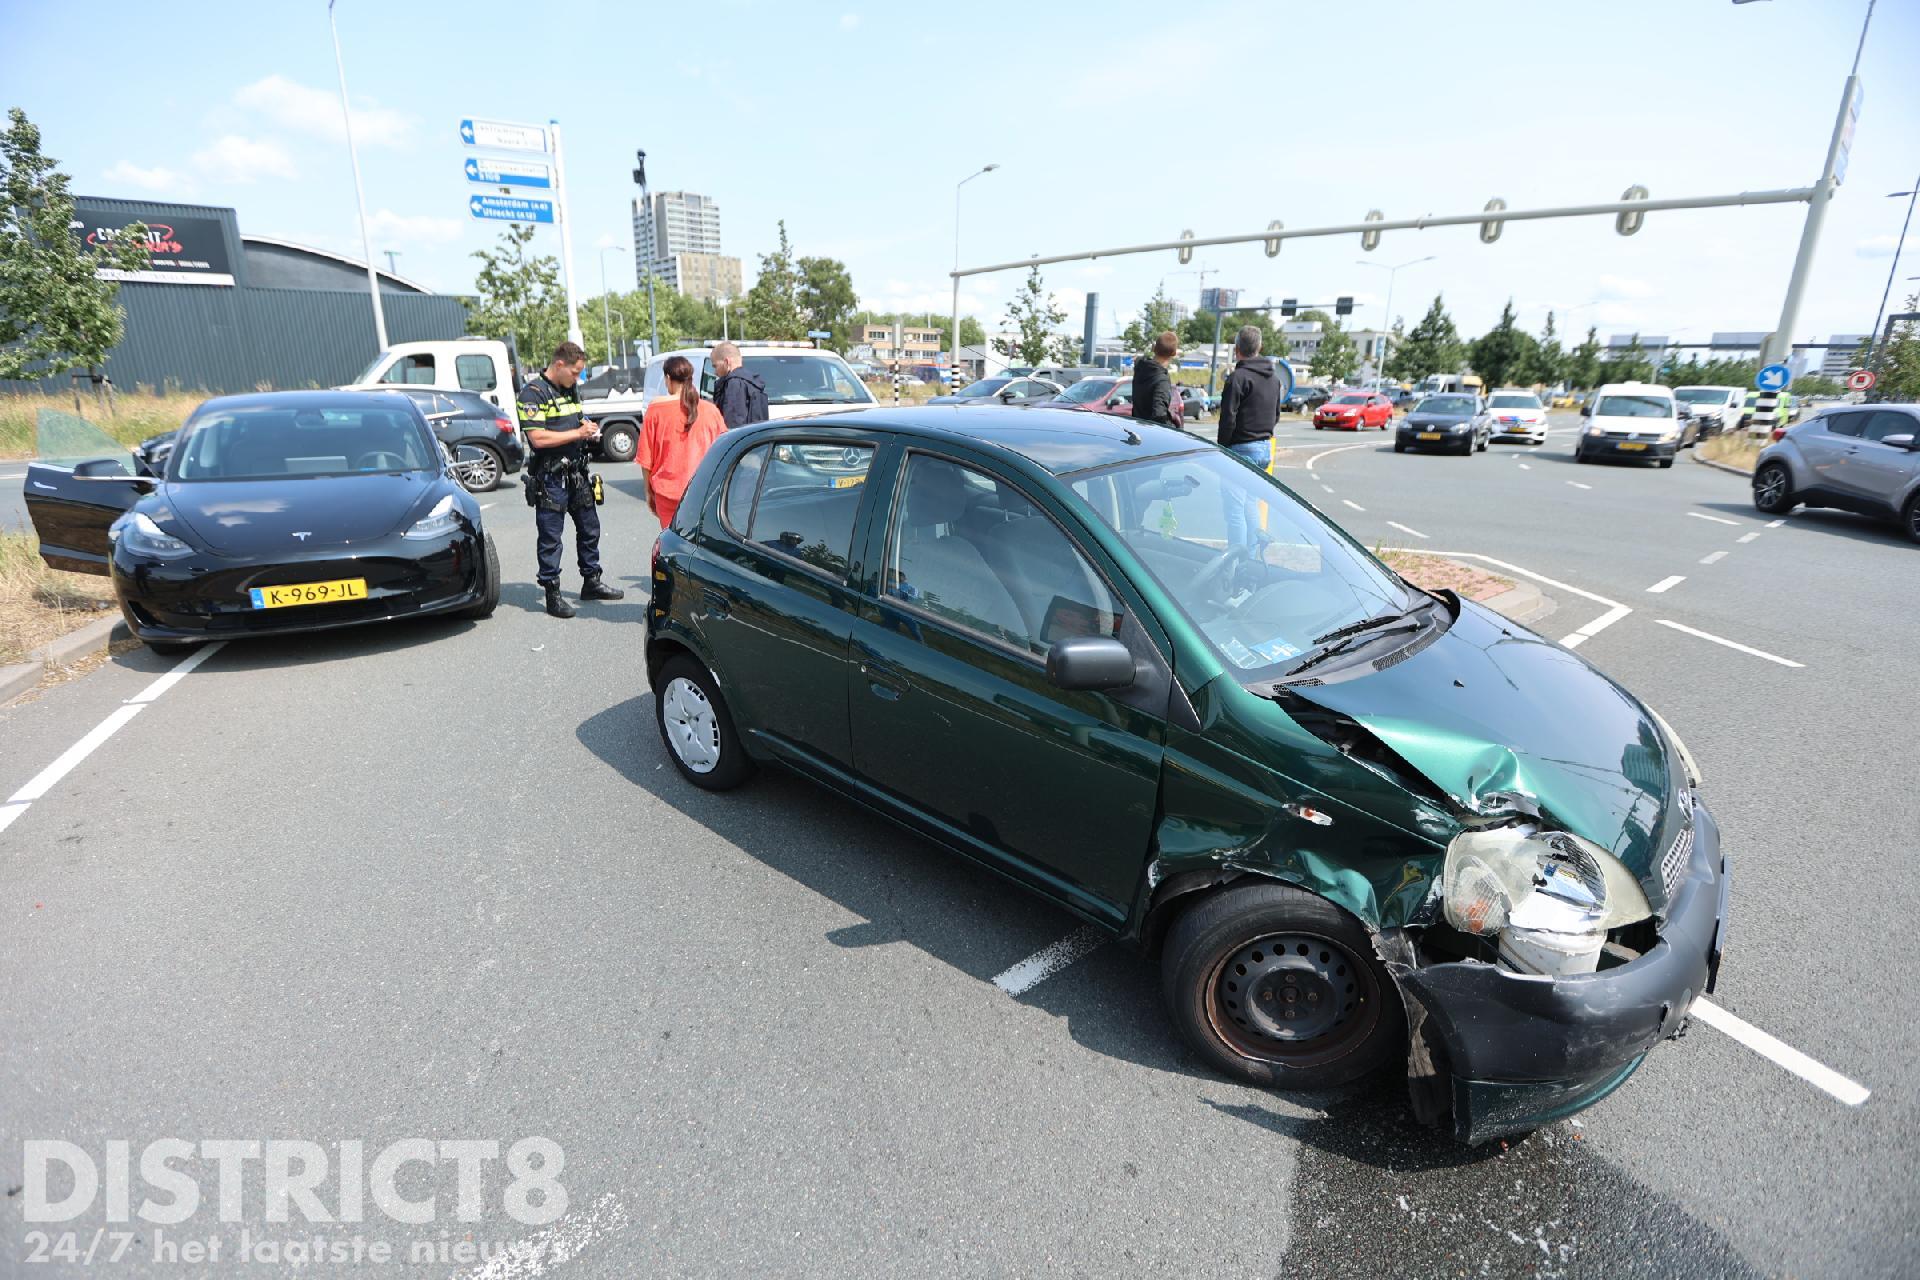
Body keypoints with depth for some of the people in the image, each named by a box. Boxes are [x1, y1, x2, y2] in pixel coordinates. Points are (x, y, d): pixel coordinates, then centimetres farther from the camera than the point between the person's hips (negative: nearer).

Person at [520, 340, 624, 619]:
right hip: (550, 478, -8)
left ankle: (591, 582, 28)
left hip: (577, 473, 8)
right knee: (551, 538, -1)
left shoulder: (571, 389, 14)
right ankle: (552, 593, 7)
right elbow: (538, 438, -20)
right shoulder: (533, 392, -12)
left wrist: (589, 428, 6)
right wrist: (578, 433, -17)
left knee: (589, 529, 15)